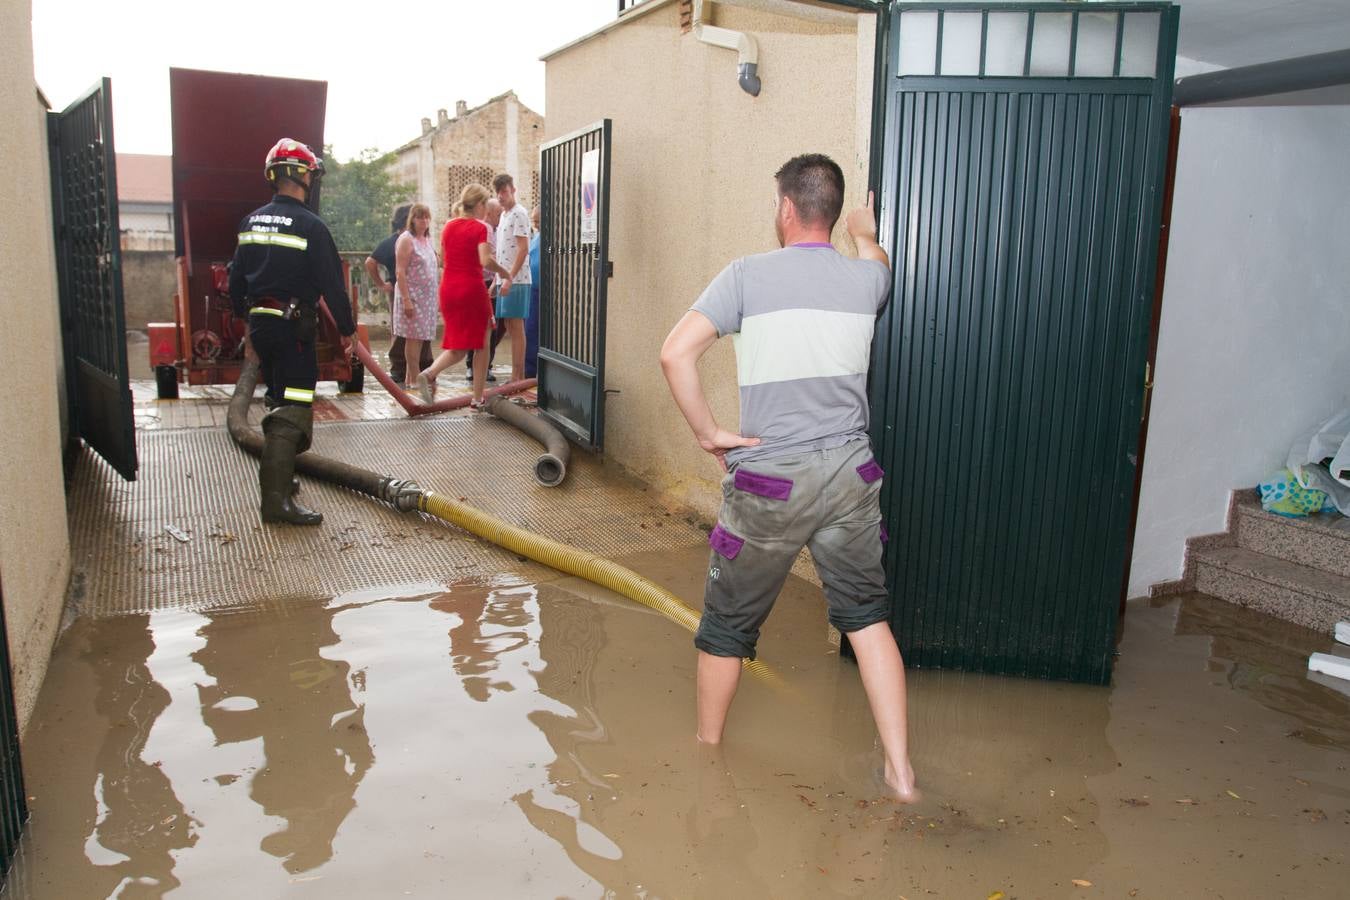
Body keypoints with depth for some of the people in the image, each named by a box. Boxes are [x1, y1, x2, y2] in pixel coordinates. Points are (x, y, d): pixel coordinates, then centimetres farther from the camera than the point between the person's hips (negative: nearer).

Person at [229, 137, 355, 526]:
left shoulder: (251, 222, 10)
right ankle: (276, 498, -15)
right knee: (293, 410, -8)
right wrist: (347, 329, -3)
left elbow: (236, 279, 16)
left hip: (260, 322, 8)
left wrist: (247, 320, 27)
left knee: (282, 402, 22)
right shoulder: (310, 226, -12)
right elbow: (332, 284, -12)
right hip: (293, 327, -8)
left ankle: (277, 475, 35)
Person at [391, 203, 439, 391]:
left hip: (427, 296, 8)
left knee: (422, 338, 6)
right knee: (414, 337, -7)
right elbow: (400, 271, -15)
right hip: (412, 295, -8)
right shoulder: (406, 239, -9)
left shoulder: (427, 239, 15)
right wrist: (406, 300, -22)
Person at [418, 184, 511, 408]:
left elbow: (442, 259, 16)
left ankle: (429, 373, -13)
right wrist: (503, 272, -5)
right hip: (472, 289, -6)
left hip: (448, 289, 6)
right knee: (481, 345, 9)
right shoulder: (480, 228, -9)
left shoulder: (449, 226, 9)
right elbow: (486, 261, -21)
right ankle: (478, 399, 11)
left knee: (457, 348, 14)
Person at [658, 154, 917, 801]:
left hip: (770, 484, -3)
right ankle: (900, 771, 21)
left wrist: (707, 433, -6)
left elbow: (676, 353, -17)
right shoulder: (865, 277, 4)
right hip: (850, 474, 4)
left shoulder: (748, 274, -7)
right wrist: (865, 233, 53)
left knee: (728, 622, 15)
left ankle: (706, 749, 33)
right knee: (866, 615, 18)